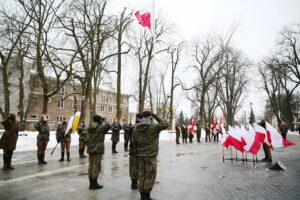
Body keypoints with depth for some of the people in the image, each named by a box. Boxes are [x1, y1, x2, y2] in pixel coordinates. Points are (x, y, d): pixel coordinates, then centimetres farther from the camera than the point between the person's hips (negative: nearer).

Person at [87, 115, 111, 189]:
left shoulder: (89, 128, 7)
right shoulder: (100, 128, -13)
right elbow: (108, 126, -21)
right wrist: (104, 121, -2)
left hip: (90, 149, 7)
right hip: (97, 150, -7)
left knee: (91, 166, 11)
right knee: (96, 166, -1)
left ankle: (91, 183, 20)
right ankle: (94, 184, 5)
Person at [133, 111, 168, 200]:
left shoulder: (136, 129, 2)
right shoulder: (153, 127, -16)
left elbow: (134, 142, 7)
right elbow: (165, 124, -7)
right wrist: (156, 116, -1)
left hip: (141, 155, 6)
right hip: (151, 155, -6)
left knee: (142, 174, 15)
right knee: (150, 175, 6)